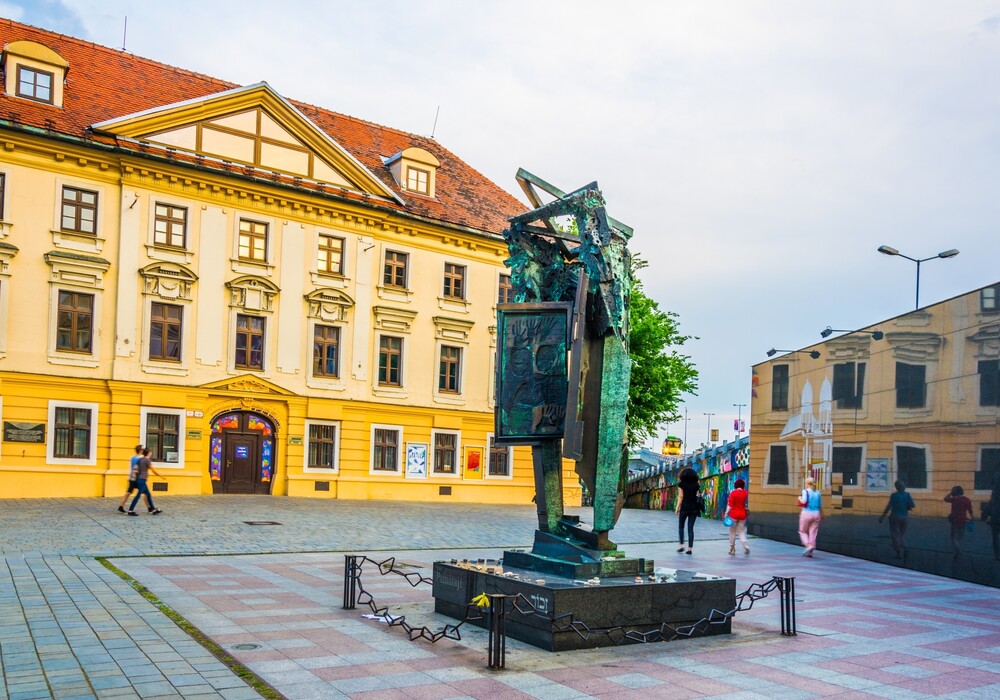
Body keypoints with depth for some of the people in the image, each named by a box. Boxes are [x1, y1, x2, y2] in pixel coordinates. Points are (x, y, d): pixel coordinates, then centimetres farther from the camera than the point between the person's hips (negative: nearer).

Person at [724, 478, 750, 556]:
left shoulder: (733, 493, -8)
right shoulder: (745, 493, 3)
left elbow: (730, 504, -14)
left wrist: (726, 513, -13)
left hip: (734, 514, -3)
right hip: (742, 514, 3)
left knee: (732, 532, 6)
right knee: (742, 532, 9)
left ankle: (732, 550, 9)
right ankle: (746, 547, -12)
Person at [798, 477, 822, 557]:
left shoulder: (805, 491, -7)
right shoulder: (818, 493, 7)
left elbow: (804, 501, -20)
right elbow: (820, 506, 11)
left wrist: (800, 498, 1)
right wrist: (821, 515, 24)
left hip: (806, 513, -4)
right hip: (816, 514, 4)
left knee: (802, 531, 11)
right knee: (813, 533, 8)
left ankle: (808, 545, -10)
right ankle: (810, 552, 9)